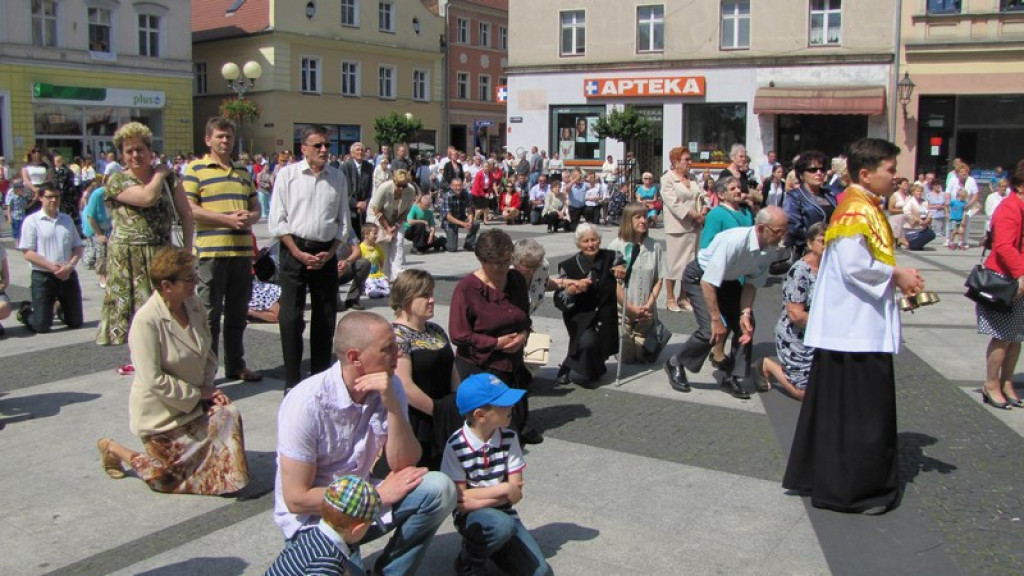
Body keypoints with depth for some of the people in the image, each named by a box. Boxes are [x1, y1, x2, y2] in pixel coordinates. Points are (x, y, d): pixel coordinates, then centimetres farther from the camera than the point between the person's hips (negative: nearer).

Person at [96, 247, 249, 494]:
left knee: (229, 414, -20)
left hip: (195, 401, 6)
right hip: (161, 412, -6)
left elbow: (208, 353, 10)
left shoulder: (194, 305, -3)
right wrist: (199, 393, -19)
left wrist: (210, 387, -6)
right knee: (171, 480, 5)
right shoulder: (146, 321, -25)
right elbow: (155, 381, -26)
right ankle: (114, 449, 26)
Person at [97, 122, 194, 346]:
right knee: (137, 314, -1)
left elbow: (187, 216, 7)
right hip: (128, 259, -3)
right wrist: (160, 172, -1)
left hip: (162, 257, 3)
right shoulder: (116, 181, -1)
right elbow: (147, 197, -19)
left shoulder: (168, 178, 9)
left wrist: (187, 251, -2)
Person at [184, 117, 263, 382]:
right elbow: (189, 208, -10)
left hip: (243, 251, 6)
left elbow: (255, 206, 19)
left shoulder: (243, 172, 17)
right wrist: (228, 219, -16)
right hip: (212, 251, -5)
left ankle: (236, 366, 24)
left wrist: (250, 217, -6)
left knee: (238, 313, 13)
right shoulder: (196, 169, 0)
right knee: (210, 313, -1)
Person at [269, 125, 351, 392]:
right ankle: (292, 381, 3)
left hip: (326, 253, 3)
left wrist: (330, 253, -2)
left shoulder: (338, 178, 7)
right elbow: (277, 221, -3)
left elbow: (344, 222, 11)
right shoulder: (287, 175, -1)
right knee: (291, 317, -5)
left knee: (325, 316, 8)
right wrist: (299, 253, -10)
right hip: (294, 251, -3)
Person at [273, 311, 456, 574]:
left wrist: (393, 406, -25)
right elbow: (296, 499, -20)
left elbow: (403, 466, -11)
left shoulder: (389, 387, -7)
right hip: (312, 517, -5)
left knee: (440, 489, -17)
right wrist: (378, 495, -17)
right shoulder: (306, 403, -22)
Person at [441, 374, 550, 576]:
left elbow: (516, 493, -6)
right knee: (502, 525, -35)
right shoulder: (456, 445, -17)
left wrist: (477, 498, -20)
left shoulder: (509, 438, -5)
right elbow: (461, 501, -15)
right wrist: (504, 489, -14)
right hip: (471, 518, -4)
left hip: (503, 514, 4)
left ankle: (492, 545, 13)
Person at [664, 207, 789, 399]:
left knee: (747, 325, -3)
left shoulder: (770, 250, -15)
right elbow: (707, 283, -34)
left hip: (727, 280, 7)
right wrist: (716, 319, -30)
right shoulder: (735, 241, -37)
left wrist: (745, 313, -17)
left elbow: (752, 284, -3)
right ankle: (675, 365, 6)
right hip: (699, 277, -7)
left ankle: (734, 379, 10)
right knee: (710, 330, -19)